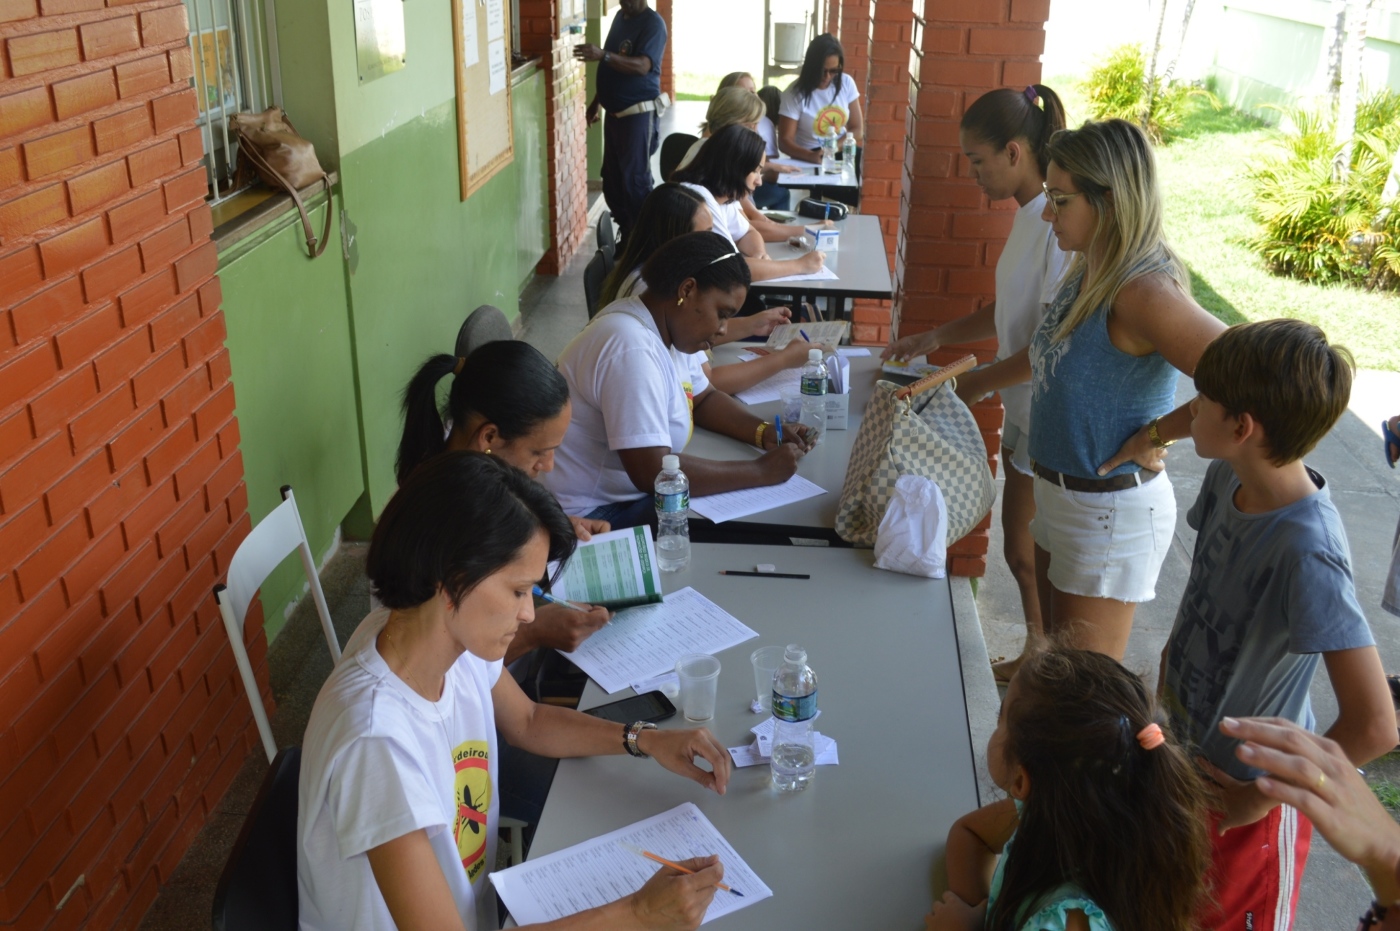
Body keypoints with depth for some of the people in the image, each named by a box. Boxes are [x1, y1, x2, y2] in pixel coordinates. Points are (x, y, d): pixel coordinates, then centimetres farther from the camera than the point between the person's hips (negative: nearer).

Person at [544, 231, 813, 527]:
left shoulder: (664, 326, 3)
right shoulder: (632, 348, -26)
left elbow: (704, 398, 18)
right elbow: (653, 474, -31)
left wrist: (764, 432, -1)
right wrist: (761, 471, -23)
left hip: (633, 491, 9)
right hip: (595, 516, -9)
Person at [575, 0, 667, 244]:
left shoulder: (653, 24, -14)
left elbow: (642, 66, -29)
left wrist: (603, 56, -40)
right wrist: (596, 101, 20)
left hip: (638, 114, -9)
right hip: (614, 111, 9)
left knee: (635, 179, -6)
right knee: (612, 178, 11)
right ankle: (627, 233, 22)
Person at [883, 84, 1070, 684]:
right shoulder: (1030, 215, 7)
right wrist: (938, 337, 11)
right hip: (1023, 412, 9)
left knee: (1028, 553, 4)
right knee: (1021, 549, 20)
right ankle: (1037, 656, 38)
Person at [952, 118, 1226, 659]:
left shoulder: (1144, 292, -27)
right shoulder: (1089, 270, 2)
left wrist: (1156, 435, -24)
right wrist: (975, 384, 20)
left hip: (1110, 513, -9)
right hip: (1059, 494, 9)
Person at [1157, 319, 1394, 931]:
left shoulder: (1307, 551, -35)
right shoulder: (1227, 475, -12)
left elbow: (1373, 727, -35)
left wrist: (1261, 797, -22)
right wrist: (1175, 652, 3)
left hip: (1242, 791, -6)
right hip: (1188, 746, 6)